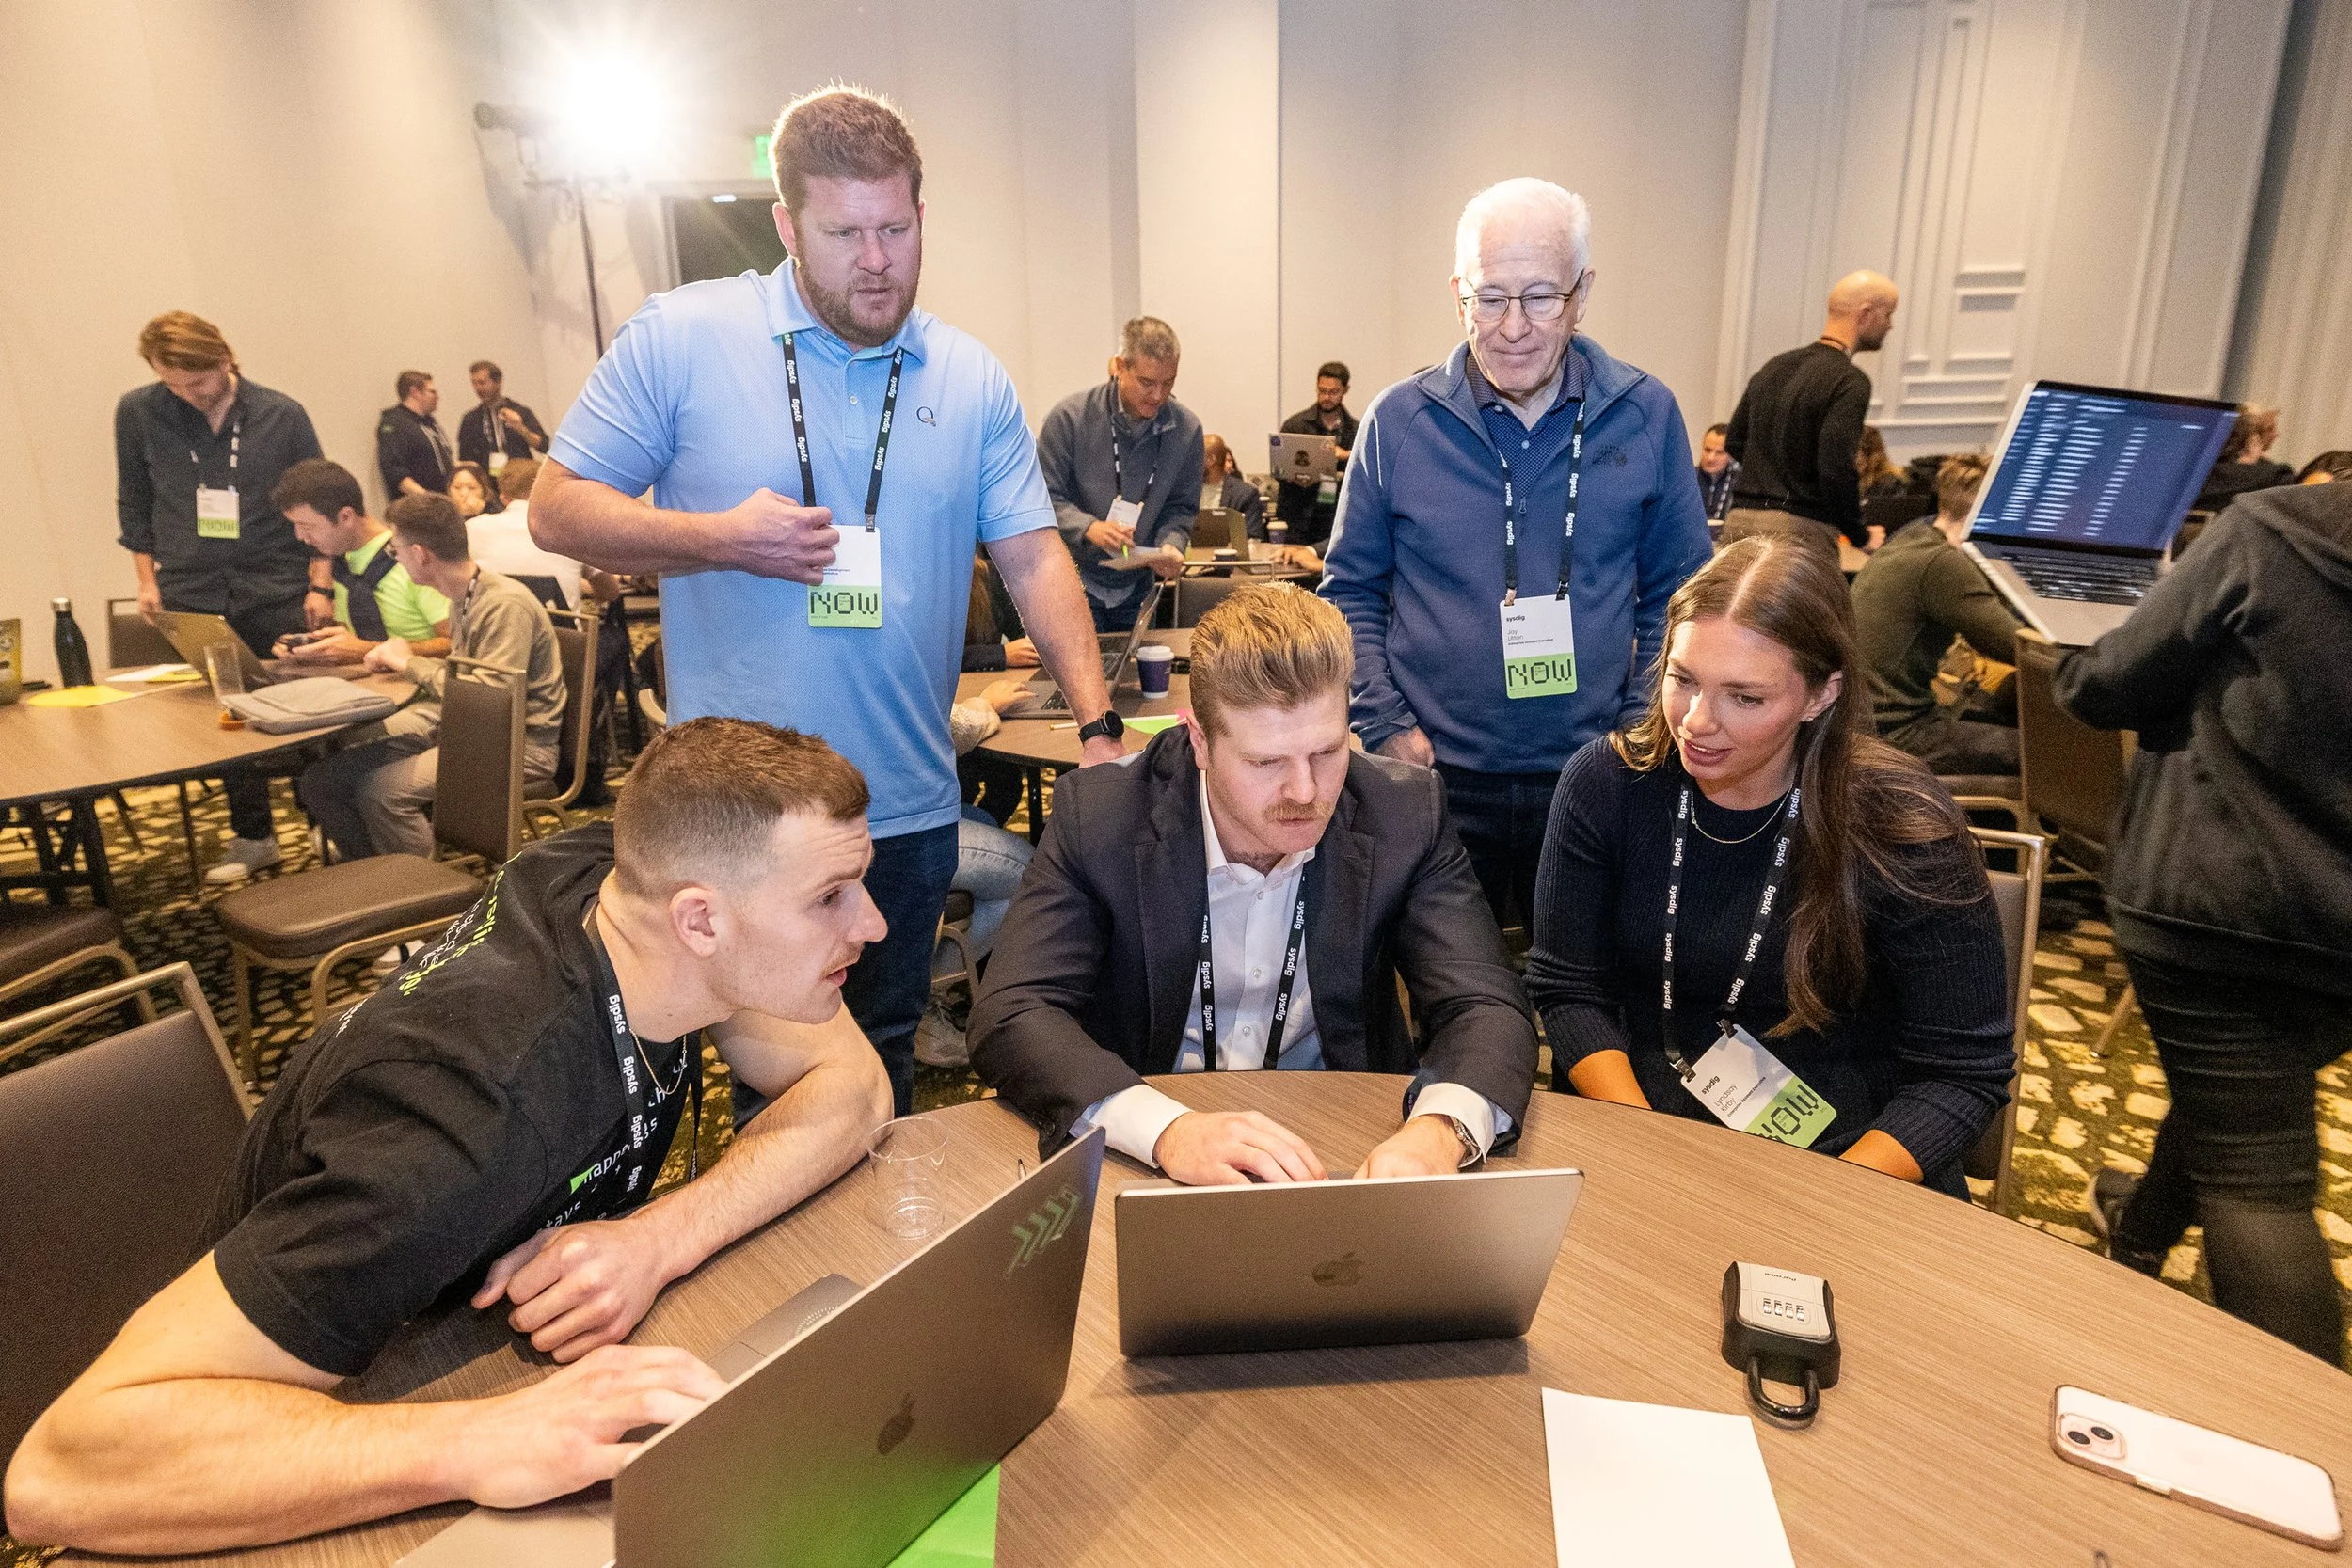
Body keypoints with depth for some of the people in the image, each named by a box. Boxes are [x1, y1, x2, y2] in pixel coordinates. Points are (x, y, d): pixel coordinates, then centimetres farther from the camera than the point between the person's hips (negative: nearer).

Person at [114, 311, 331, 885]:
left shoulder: (281, 414, -3)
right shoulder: (137, 413, 1)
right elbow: (134, 500, 10)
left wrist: (320, 585, -2)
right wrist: (147, 578, 6)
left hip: (277, 589, -1)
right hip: (191, 594, 2)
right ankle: (252, 836, 16)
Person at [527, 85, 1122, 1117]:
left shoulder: (973, 380, 4)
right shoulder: (681, 338, -4)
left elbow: (1034, 558, 2)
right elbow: (557, 508, -1)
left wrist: (1097, 727, -8)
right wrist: (718, 539, -18)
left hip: (908, 815, 3)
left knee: (880, 1072, 20)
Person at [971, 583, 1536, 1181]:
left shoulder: (1405, 813, -9)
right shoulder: (1096, 814, -13)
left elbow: (1488, 1008, -11)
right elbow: (1010, 1016, -19)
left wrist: (1442, 1128, -34)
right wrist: (1167, 1128, -36)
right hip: (1147, 1164, 0)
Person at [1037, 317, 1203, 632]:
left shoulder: (1187, 429, -3)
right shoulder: (1070, 417, -14)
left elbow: (1181, 507, 5)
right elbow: (1043, 497, -11)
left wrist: (1171, 545, -16)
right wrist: (1089, 527, -28)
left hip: (1136, 586, 4)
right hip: (1074, 580, -3)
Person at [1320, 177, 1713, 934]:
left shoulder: (1647, 416, -1)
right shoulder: (1399, 420, -4)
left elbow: (1678, 595, 6)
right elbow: (1351, 590, 2)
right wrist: (1386, 727, -7)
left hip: (1593, 779, 1)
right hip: (1436, 778, -1)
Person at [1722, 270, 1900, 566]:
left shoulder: (1775, 366, 14)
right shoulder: (1849, 382, -10)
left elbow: (1733, 443, 18)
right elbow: (1837, 467, -18)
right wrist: (1861, 536, -5)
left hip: (1739, 520, 7)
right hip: (1801, 528, -7)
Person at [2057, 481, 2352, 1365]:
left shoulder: (2266, 535, -16)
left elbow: (2107, 689, -10)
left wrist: (2076, 672, 12)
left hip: (2210, 902, -6)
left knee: (2255, 1178, 0)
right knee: (2237, 1092, 29)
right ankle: (2142, 1225, 52)